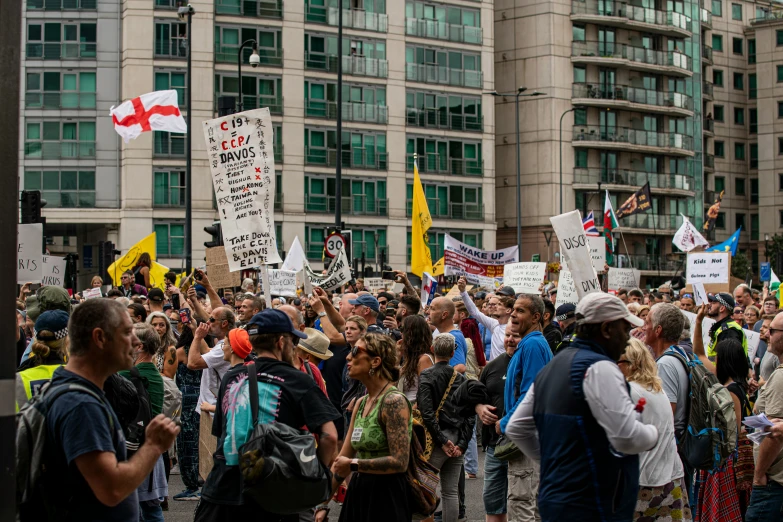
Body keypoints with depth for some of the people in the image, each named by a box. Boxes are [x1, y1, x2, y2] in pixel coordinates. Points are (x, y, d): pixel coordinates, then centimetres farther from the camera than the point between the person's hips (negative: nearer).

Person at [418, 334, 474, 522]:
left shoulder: (427, 376, -6)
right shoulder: (461, 378, 8)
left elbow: (427, 413, -15)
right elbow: (470, 415, 4)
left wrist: (442, 441, -11)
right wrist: (462, 444, 1)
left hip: (438, 439, -5)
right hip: (456, 440, 5)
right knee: (451, 491, 9)